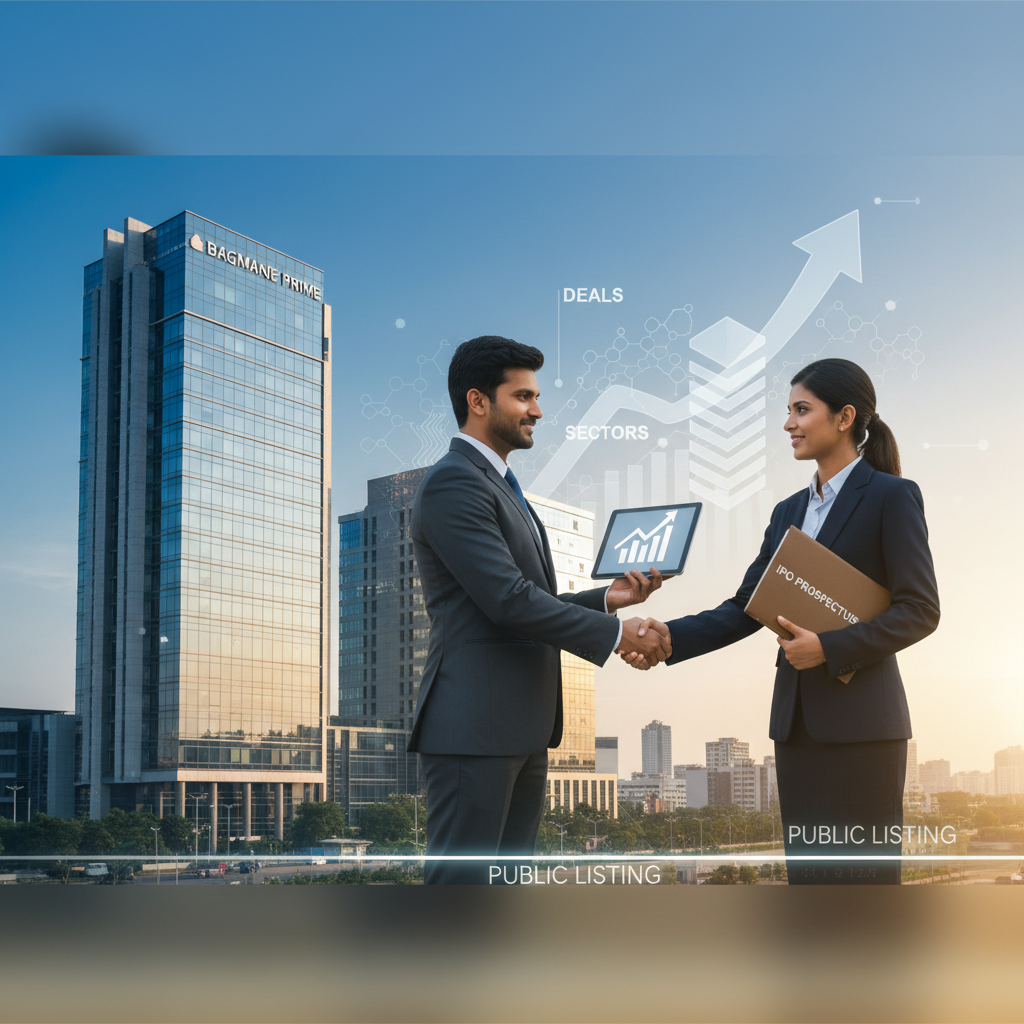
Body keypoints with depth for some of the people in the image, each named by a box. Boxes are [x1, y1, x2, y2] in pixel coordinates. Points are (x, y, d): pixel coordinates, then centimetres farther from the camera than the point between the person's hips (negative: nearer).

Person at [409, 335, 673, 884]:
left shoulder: (499, 486, 21)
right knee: (461, 877, -5)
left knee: (510, 876, 14)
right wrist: (615, 634, -15)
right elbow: (507, 599, -20)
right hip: (473, 725, -10)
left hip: (521, 726, 10)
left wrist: (606, 598, 9)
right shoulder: (453, 483, -12)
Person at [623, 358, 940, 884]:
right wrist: (667, 639, 0)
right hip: (797, 719, 7)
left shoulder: (892, 497, -4)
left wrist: (829, 647, -20)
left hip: (860, 720, -7)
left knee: (863, 873, -2)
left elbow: (920, 610, -10)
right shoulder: (789, 511, 16)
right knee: (807, 872, 11)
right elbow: (745, 609, 13)